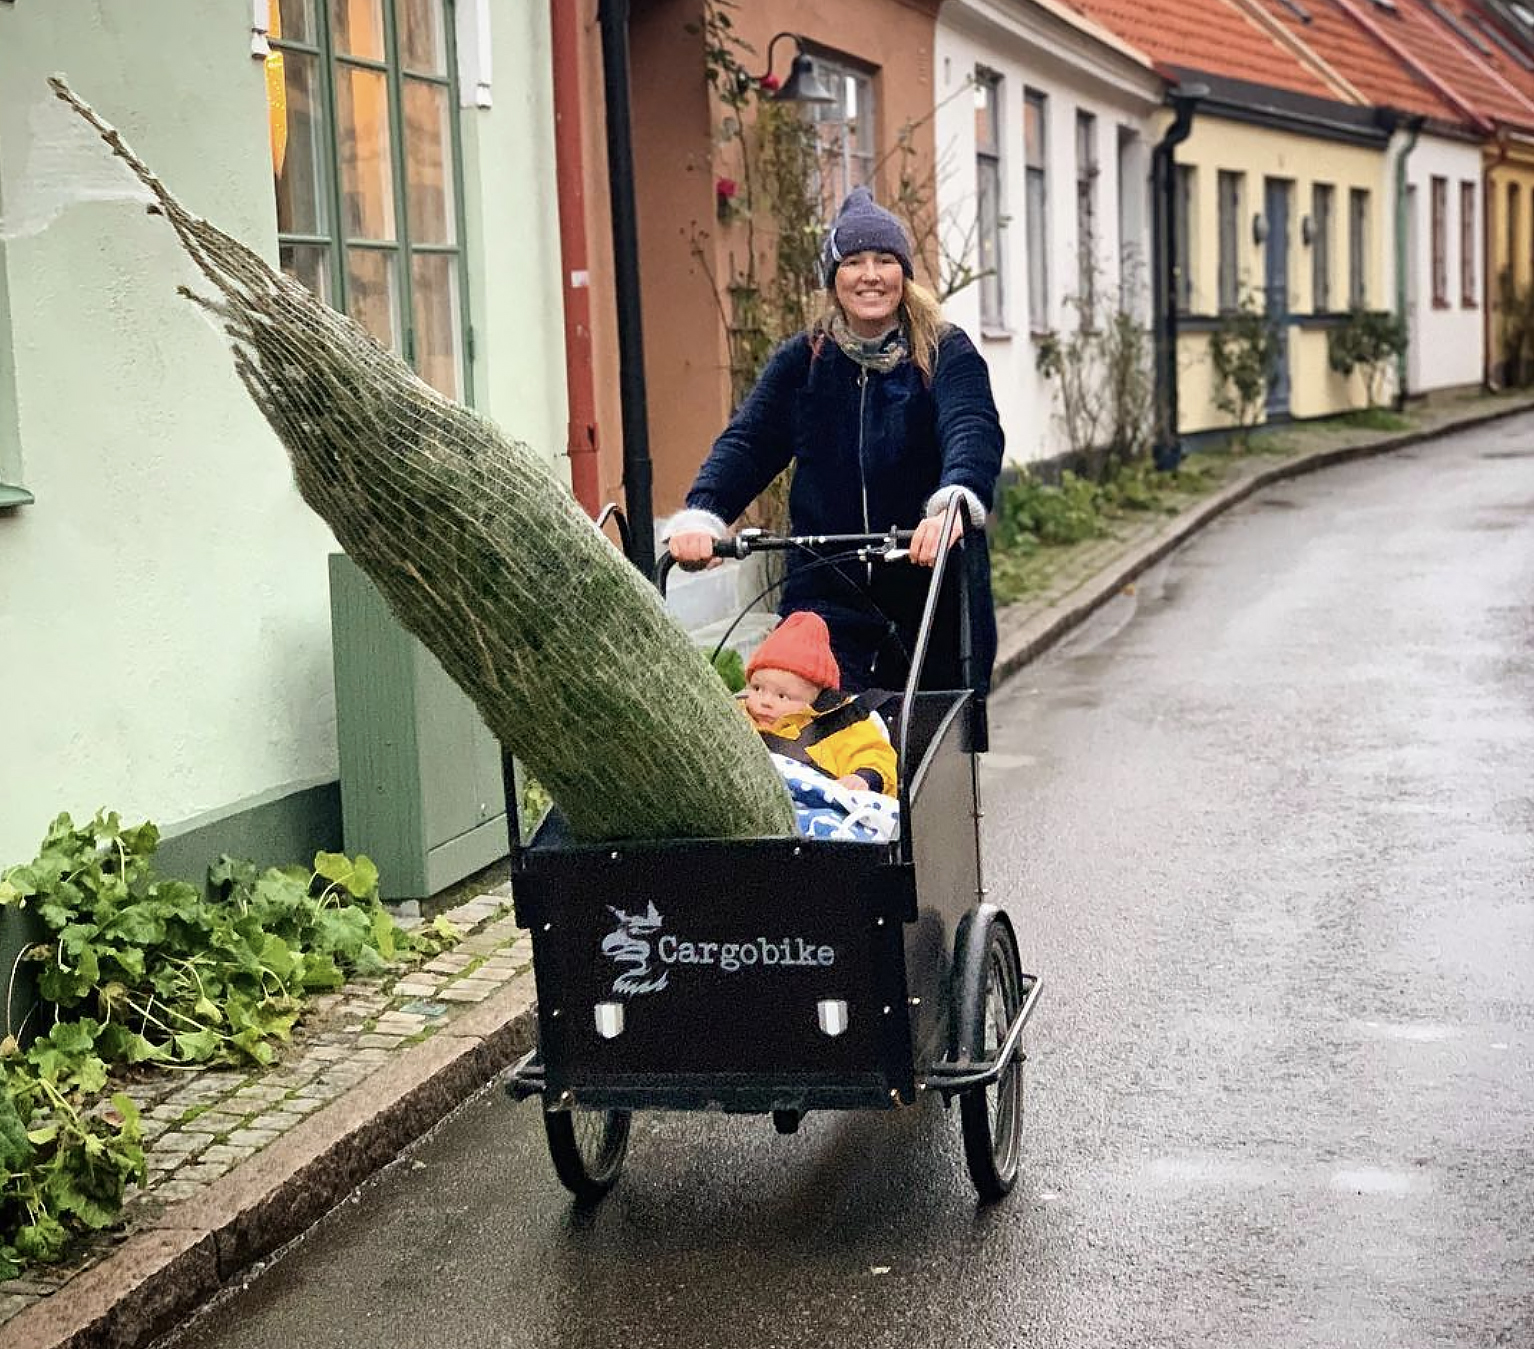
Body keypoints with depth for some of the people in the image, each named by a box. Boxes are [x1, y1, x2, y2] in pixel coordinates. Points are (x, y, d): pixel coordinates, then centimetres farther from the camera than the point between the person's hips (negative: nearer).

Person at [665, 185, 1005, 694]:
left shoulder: (947, 353, -2)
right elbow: (747, 442, -4)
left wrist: (954, 504, -42)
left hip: (933, 594, -1)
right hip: (825, 598, 1)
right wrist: (700, 516, -24)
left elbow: (974, 431, -20)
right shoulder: (803, 359, 6)